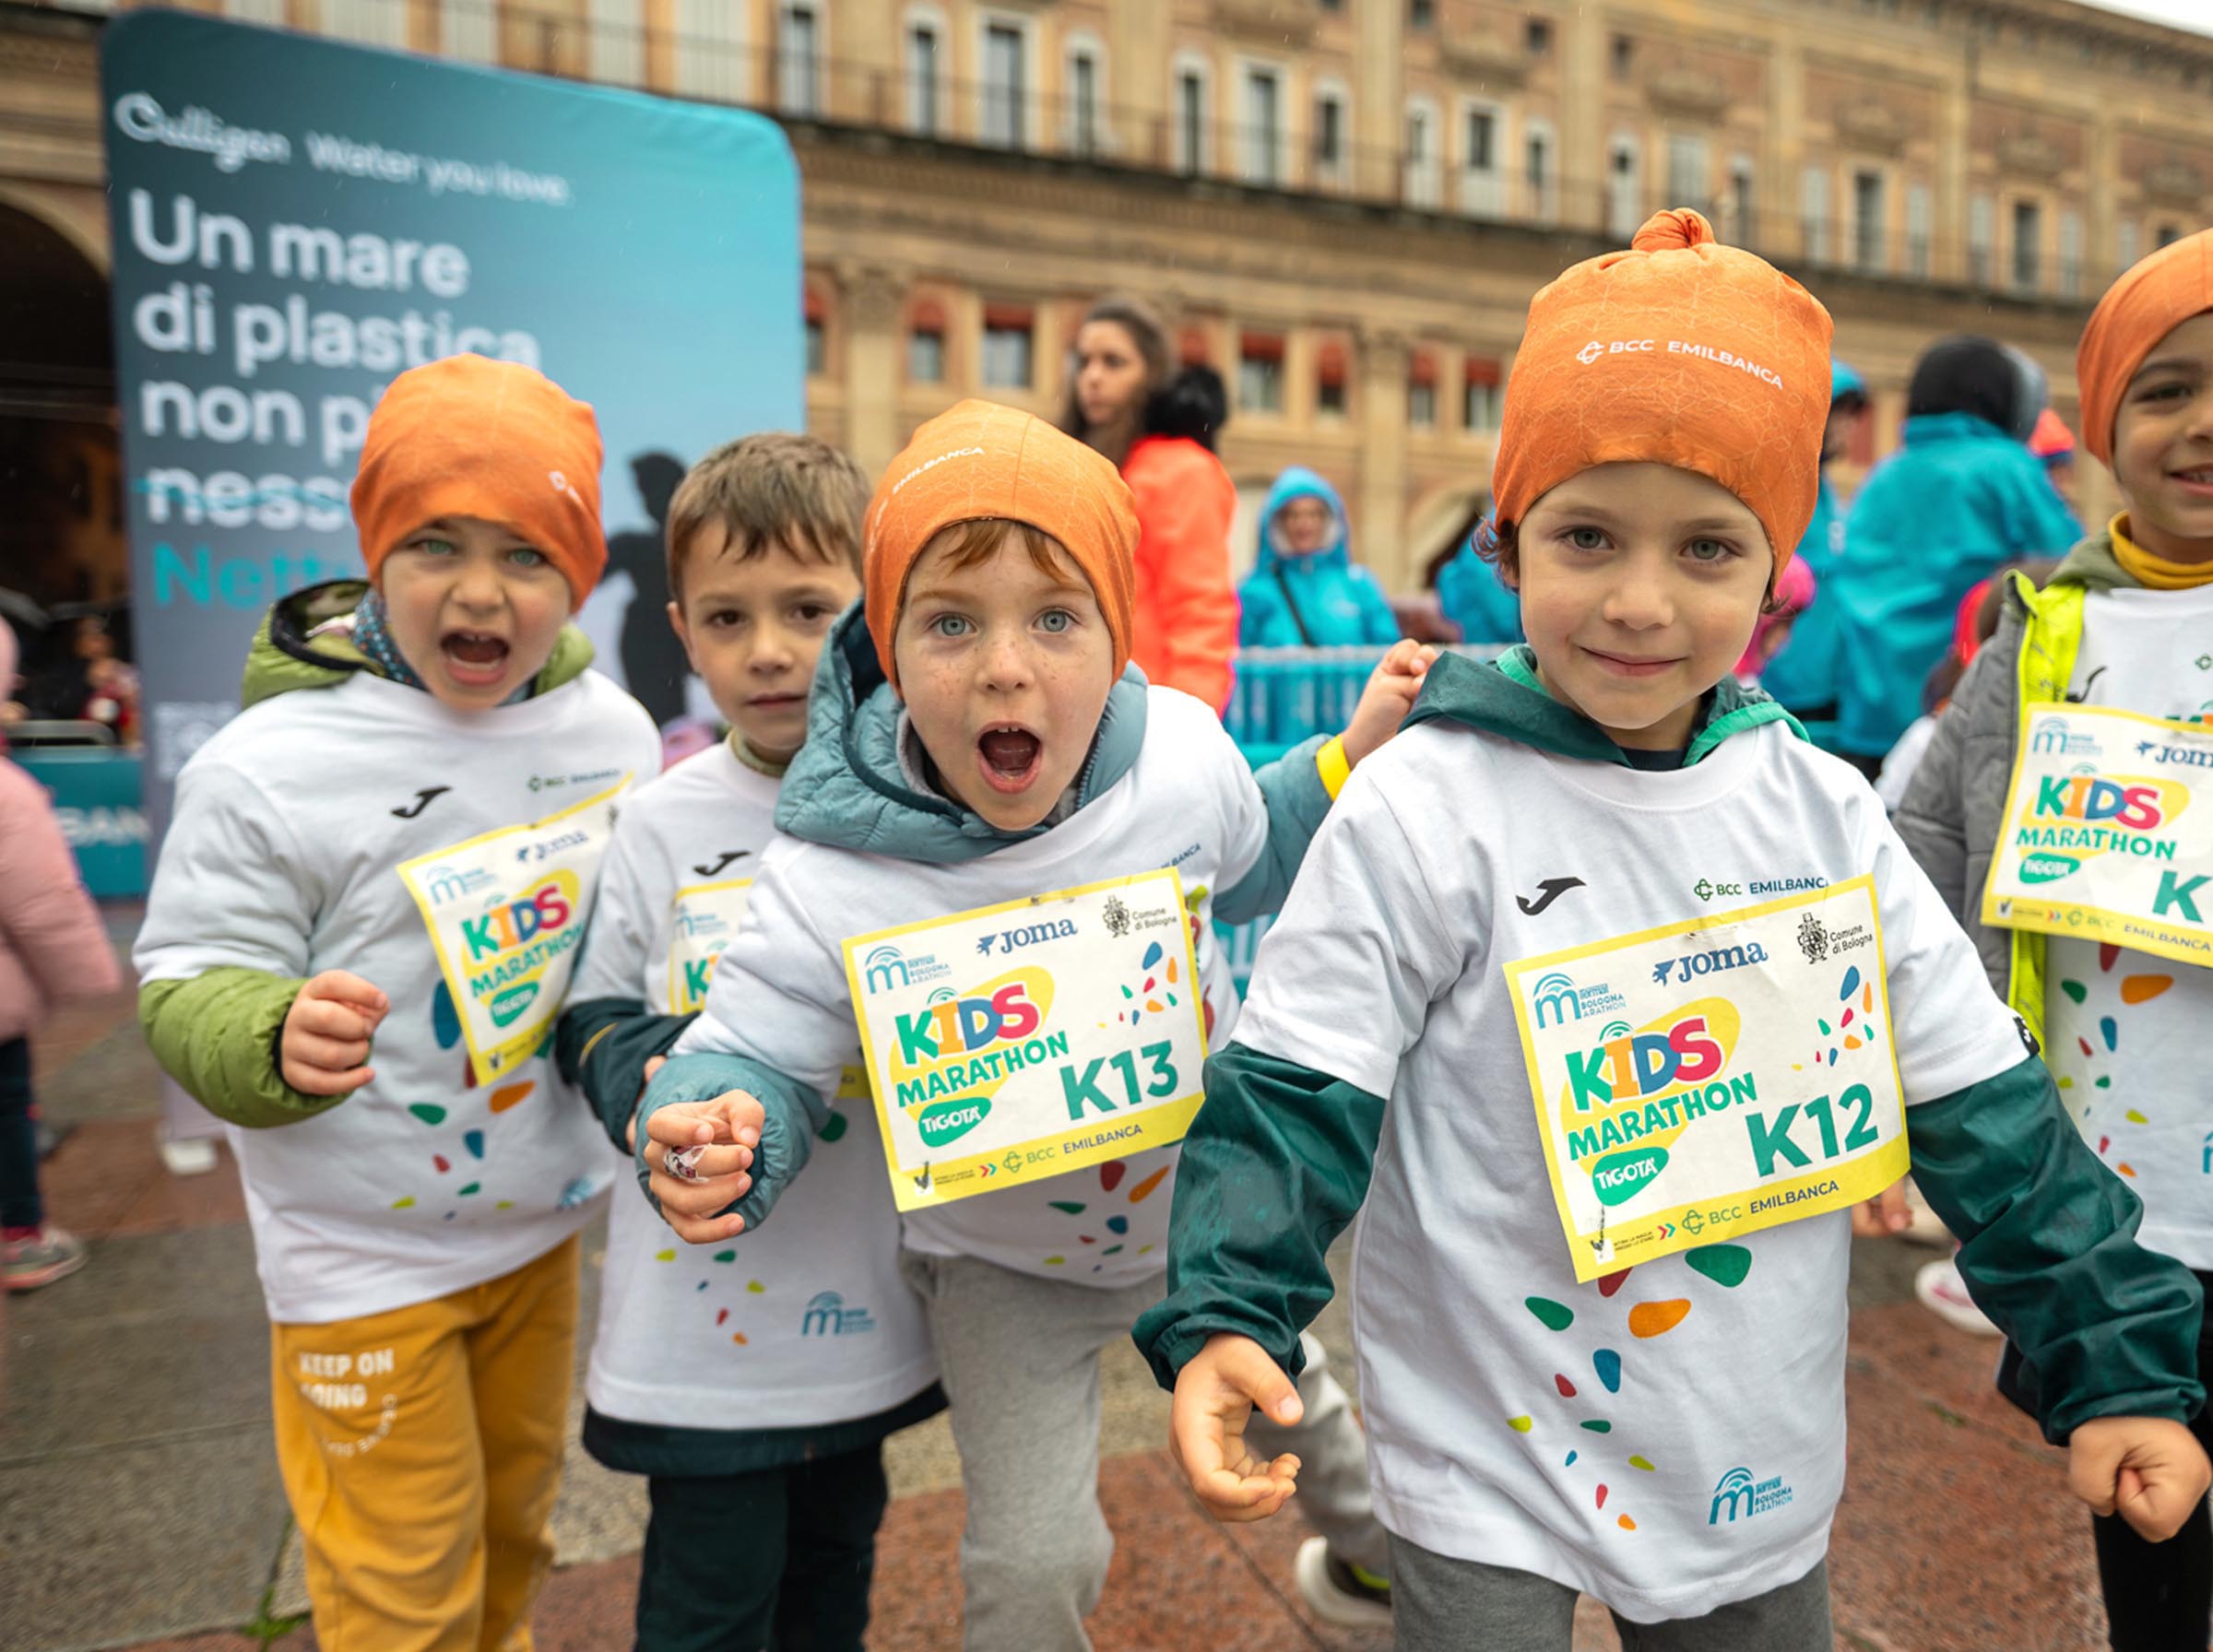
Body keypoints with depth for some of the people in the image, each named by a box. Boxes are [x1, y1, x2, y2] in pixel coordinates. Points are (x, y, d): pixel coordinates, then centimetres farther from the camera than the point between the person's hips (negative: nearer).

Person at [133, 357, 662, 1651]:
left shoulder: (614, 728, -5)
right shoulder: (270, 764, -20)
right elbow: (192, 985, -17)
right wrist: (276, 1041, -36)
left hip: (543, 1221, 5)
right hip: (364, 1258, -4)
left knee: (515, 1520, 25)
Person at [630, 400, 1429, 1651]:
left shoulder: (1181, 755, -22)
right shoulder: (825, 888, -32)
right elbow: (752, 1059, -20)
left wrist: (1349, 759, -9)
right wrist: (714, 1136, -42)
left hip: (1210, 1205, 3)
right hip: (1004, 1265, -3)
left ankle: (1369, 1524, 65)